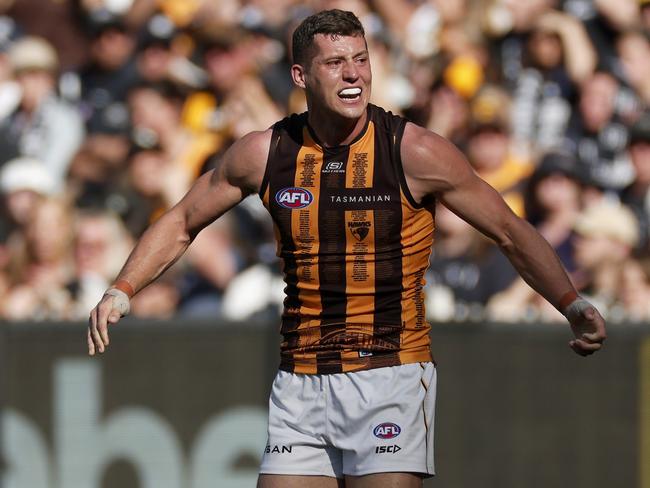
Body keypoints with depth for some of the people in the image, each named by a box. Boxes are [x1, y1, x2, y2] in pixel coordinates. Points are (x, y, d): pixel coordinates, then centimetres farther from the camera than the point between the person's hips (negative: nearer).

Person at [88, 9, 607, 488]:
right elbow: (182, 223, 17)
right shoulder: (263, 154, 2)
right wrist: (120, 293, 5)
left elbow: (510, 231, 0)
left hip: (390, 377, -3)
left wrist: (574, 305, -11)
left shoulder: (415, 152, -7)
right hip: (300, 385, 3)